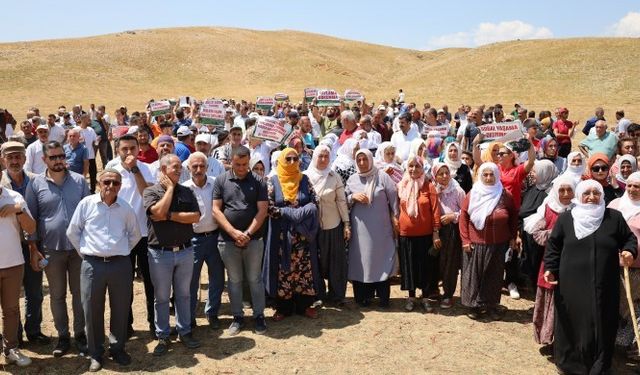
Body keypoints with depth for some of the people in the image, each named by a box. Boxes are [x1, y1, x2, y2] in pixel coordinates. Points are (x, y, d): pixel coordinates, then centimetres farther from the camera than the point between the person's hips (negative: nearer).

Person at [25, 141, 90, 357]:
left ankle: (80, 334, 22)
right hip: (51, 249, 0)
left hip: (79, 247, 0)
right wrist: (33, 249, -1)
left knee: (79, 293, 9)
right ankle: (62, 337, 24)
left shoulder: (79, 181, 0)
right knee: (57, 296, 11)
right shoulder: (35, 184, -1)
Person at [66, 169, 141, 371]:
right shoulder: (86, 203, -2)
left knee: (120, 310, 9)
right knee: (92, 311, 6)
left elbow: (135, 235, 17)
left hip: (121, 265, 1)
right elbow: (72, 232, 6)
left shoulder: (126, 208, 3)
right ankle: (96, 353, 22)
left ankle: (117, 349, 28)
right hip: (93, 264, -1)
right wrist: (85, 252, 5)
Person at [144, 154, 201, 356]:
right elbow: (159, 212, -22)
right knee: (161, 297, 8)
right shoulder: (151, 191, -4)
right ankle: (162, 337, 21)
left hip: (185, 251, 3)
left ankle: (185, 331, 27)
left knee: (183, 294, 14)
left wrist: (170, 215, -14)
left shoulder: (186, 192, 5)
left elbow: (195, 217, -6)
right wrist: (170, 188, -11)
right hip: (160, 253, -3)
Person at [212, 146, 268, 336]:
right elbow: (216, 210, -3)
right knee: (234, 280, 11)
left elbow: (262, 211, -4)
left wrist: (247, 233, -11)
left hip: (253, 239, -1)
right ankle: (237, 316, 23)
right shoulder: (221, 181, 2)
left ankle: (259, 315, 19)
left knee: (255, 279, 7)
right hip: (228, 240, 1)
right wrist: (234, 232, -12)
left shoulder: (258, 182, 0)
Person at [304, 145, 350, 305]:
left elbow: (342, 201, 0)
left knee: (336, 261, 5)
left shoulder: (335, 177, -1)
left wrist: (347, 224, -3)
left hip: (333, 225, 0)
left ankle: (336, 295, 17)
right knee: (317, 262, 8)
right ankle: (319, 295, 22)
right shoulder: (305, 176, -1)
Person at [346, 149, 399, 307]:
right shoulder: (352, 179, 8)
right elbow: (344, 199, 11)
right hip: (360, 227, 2)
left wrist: (395, 218, -2)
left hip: (381, 226, -2)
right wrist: (353, 196, -9)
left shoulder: (382, 176, -1)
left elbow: (393, 197, 0)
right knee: (361, 259, 3)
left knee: (381, 258, 2)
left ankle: (383, 297, 11)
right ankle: (363, 296, 13)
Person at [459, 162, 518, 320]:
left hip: (498, 245, 1)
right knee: (474, 274, 7)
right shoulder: (472, 195, -6)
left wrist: (513, 236, 8)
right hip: (475, 244, -1)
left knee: (494, 275, 11)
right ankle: (474, 305, 22)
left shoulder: (505, 195, -3)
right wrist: (465, 240, -6)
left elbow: (514, 216, 10)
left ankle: (492, 304, 25)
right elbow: (463, 217, -2)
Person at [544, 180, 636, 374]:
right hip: (572, 284, 0)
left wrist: (629, 251, -9)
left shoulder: (614, 217, 3)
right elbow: (553, 245, 7)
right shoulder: (565, 218, 2)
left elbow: (629, 238, 12)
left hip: (604, 285, 0)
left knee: (601, 325, 6)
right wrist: (550, 268, -1)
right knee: (572, 323, 6)